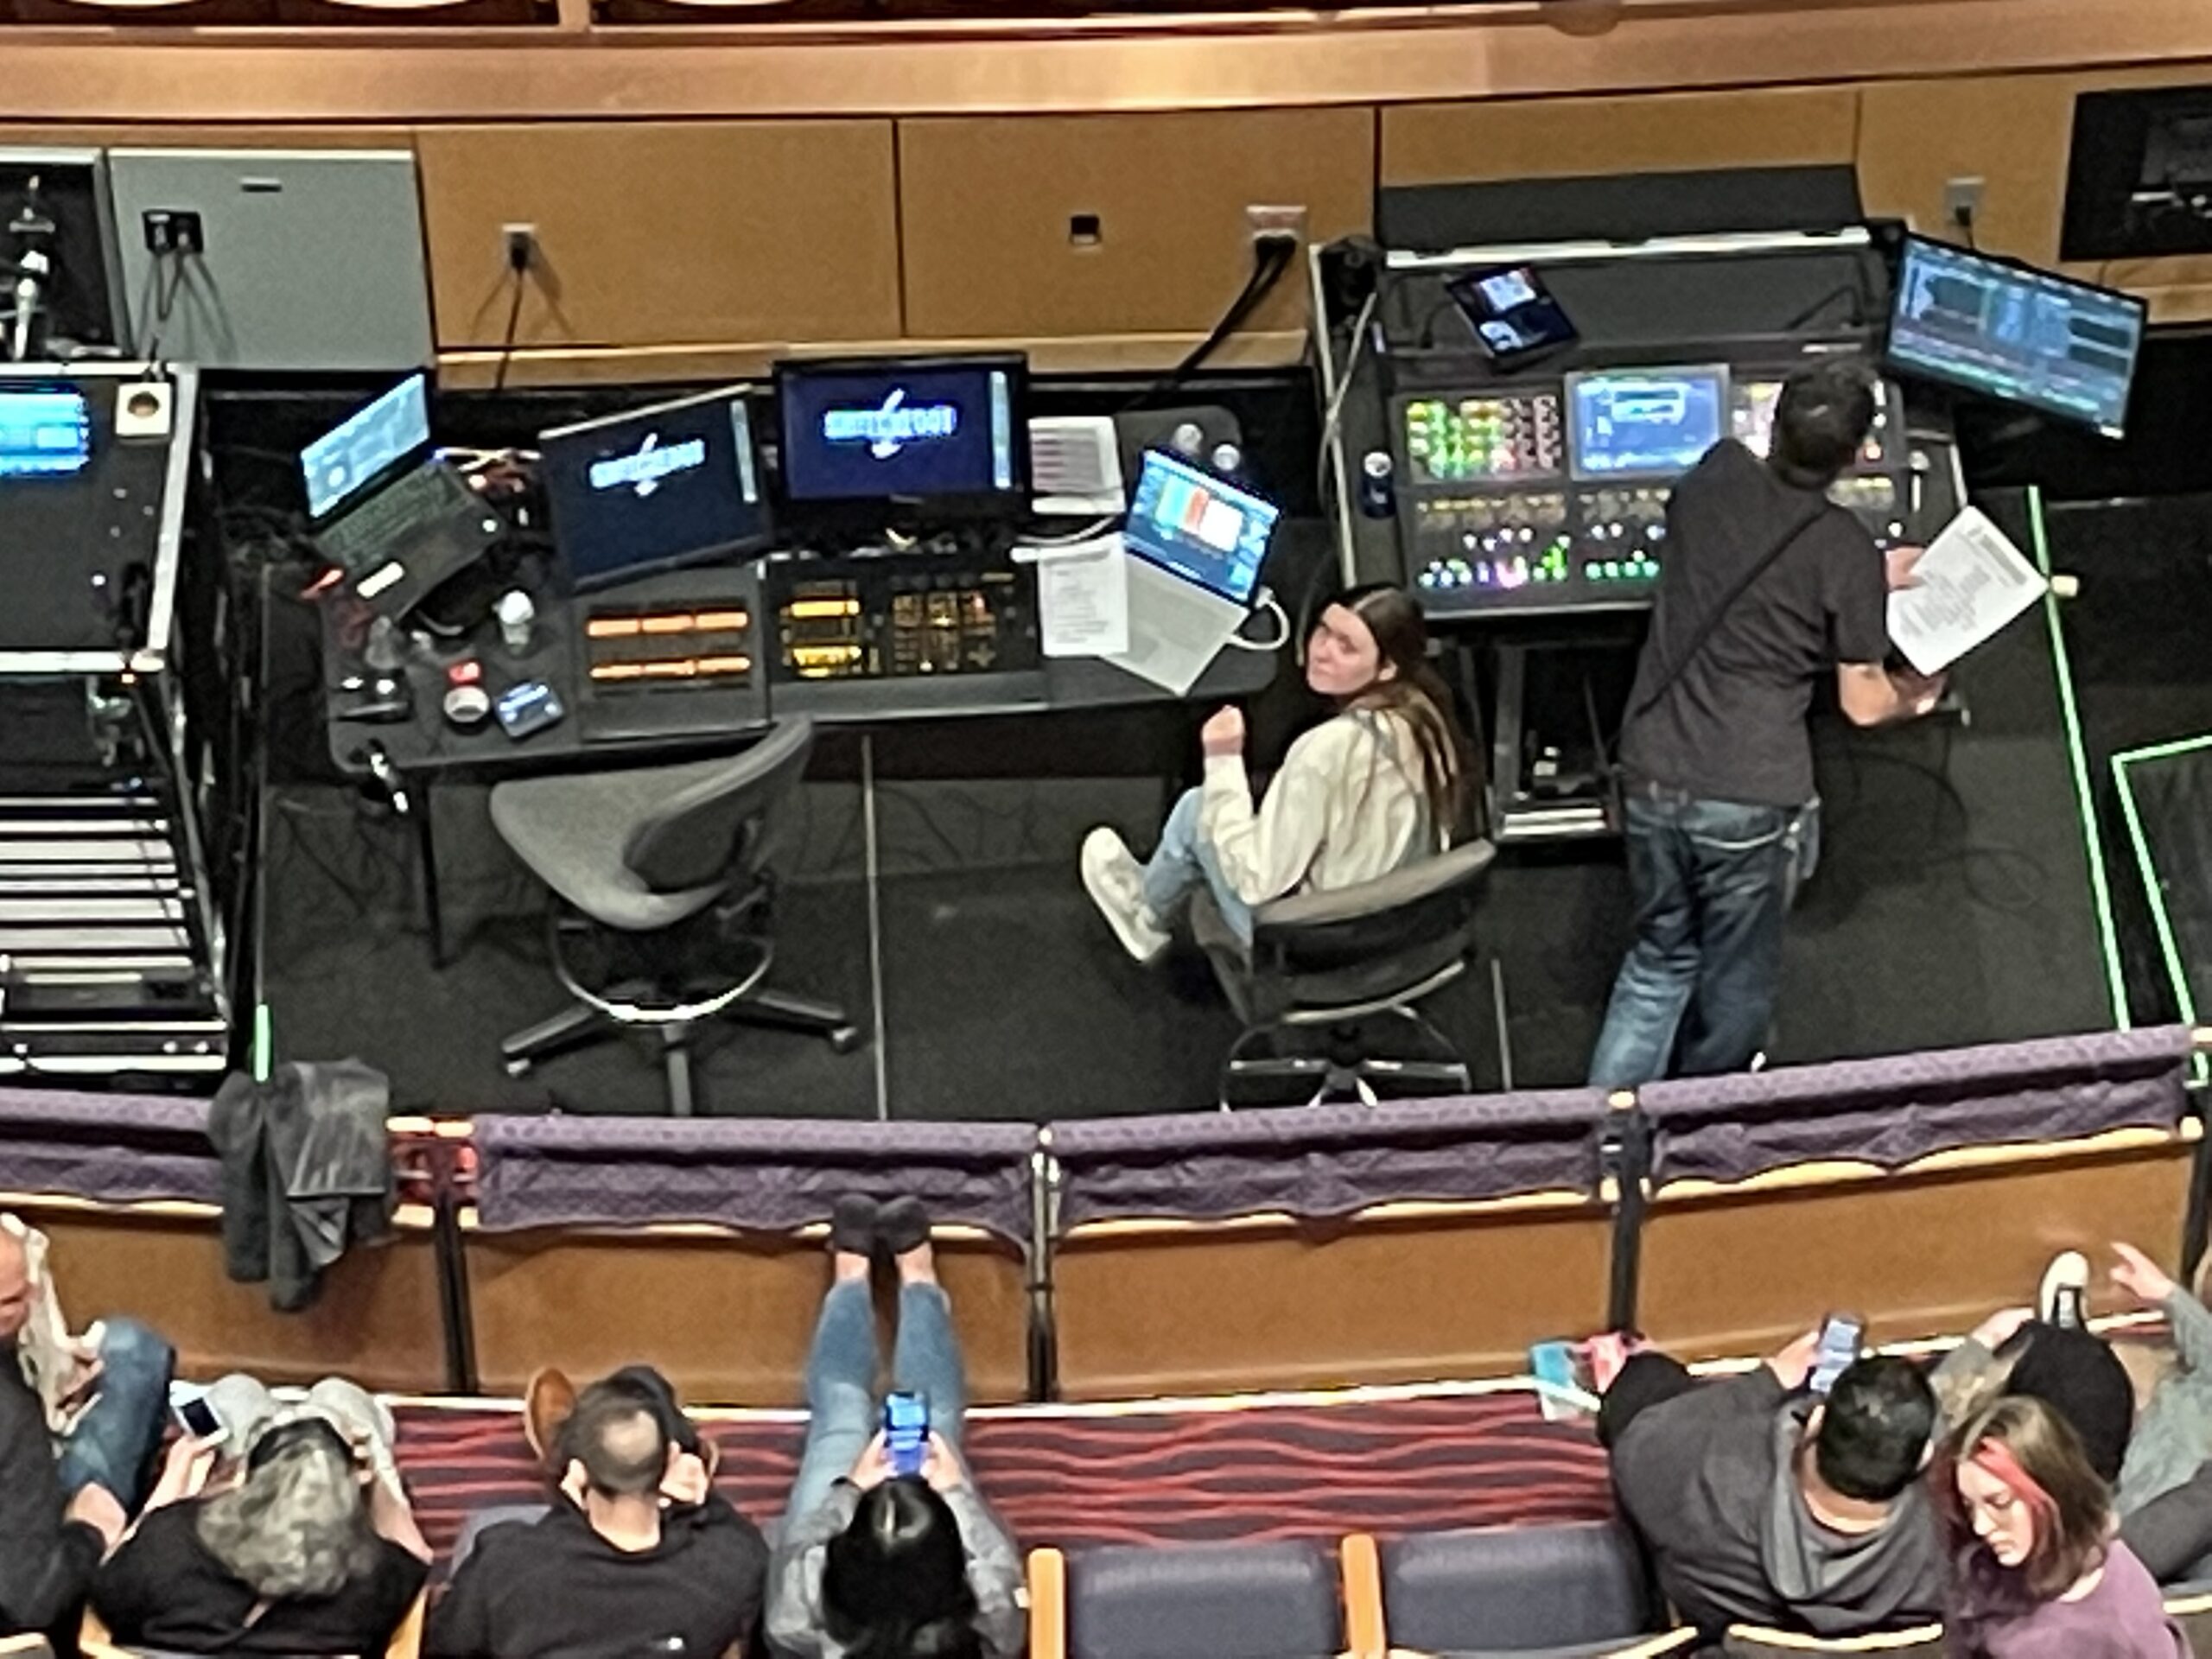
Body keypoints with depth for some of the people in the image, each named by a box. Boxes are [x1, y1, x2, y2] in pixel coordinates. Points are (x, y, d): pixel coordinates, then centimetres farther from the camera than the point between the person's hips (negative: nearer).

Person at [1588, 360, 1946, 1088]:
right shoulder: (1846, 550, -10)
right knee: (1734, 988, 14)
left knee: (1659, 959, 20)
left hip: (1652, 777, 4)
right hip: (1750, 799, -4)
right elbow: (1863, 703, -2)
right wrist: (1915, 697, 19)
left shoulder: (1715, 477, 2)